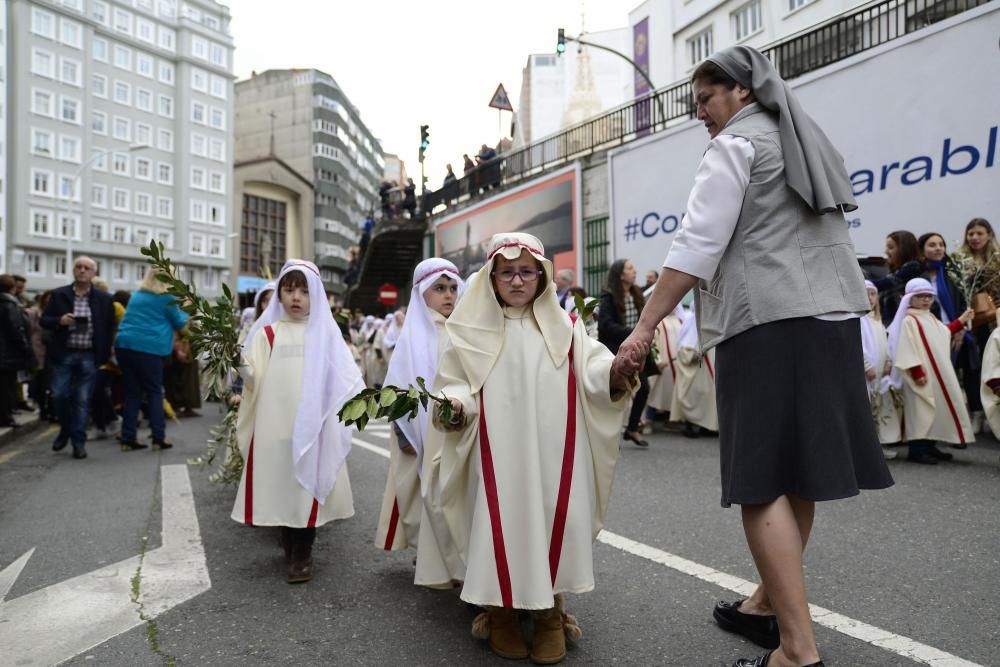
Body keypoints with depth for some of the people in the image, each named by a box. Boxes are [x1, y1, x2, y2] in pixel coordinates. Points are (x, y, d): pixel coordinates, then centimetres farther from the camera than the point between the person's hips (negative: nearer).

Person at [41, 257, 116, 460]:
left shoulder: (104, 299, 2)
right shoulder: (58, 295, 3)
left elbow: (110, 327, 5)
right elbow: (44, 320, 6)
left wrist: (104, 353, -1)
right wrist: (60, 320, -16)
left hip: (89, 356, -1)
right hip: (63, 354, 1)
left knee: (82, 400, 1)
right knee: (59, 395, 1)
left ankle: (79, 441, 10)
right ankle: (65, 430, 27)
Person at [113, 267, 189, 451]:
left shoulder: (136, 295, 17)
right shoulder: (167, 298, -1)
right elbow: (179, 324, 9)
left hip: (124, 345, 6)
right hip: (148, 348, -5)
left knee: (132, 393, 10)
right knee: (154, 392, 3)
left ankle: (128, 439, 10)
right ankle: (158, 438, 2)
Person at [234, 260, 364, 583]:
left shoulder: (326, 332, 6)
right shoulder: (267, 333, 5)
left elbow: (345, 376, 5)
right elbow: (255, 380, -2)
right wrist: (242, 365, -23)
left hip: (314, 425, 0)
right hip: (276, 424, 1)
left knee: (308, 487, 3)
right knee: (282, 487, 7)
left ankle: (302, 554, 16)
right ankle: (292, 551, 24)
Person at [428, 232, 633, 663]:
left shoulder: (563, 328, 9)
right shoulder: (475, 332, 5)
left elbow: (590, 370, -2)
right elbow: (456, 383, 4)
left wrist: (614, 373, -24)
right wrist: (453, 406, -18)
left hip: (552, 454, 1)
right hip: (498, 457, -1)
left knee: (553, 519, 4)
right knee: (502, 519, 1)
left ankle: (549, 613, 23)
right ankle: (501, 613, 21)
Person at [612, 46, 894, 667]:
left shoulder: (735, 145, -1)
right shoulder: (808, 143, 24)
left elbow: (697, 247, -13)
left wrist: (644, 328, -14)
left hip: (772, 324, -9)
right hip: (831, 318, 9)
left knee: (764, 482, -9)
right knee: (798, 472, 12)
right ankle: (770, 604, 25)